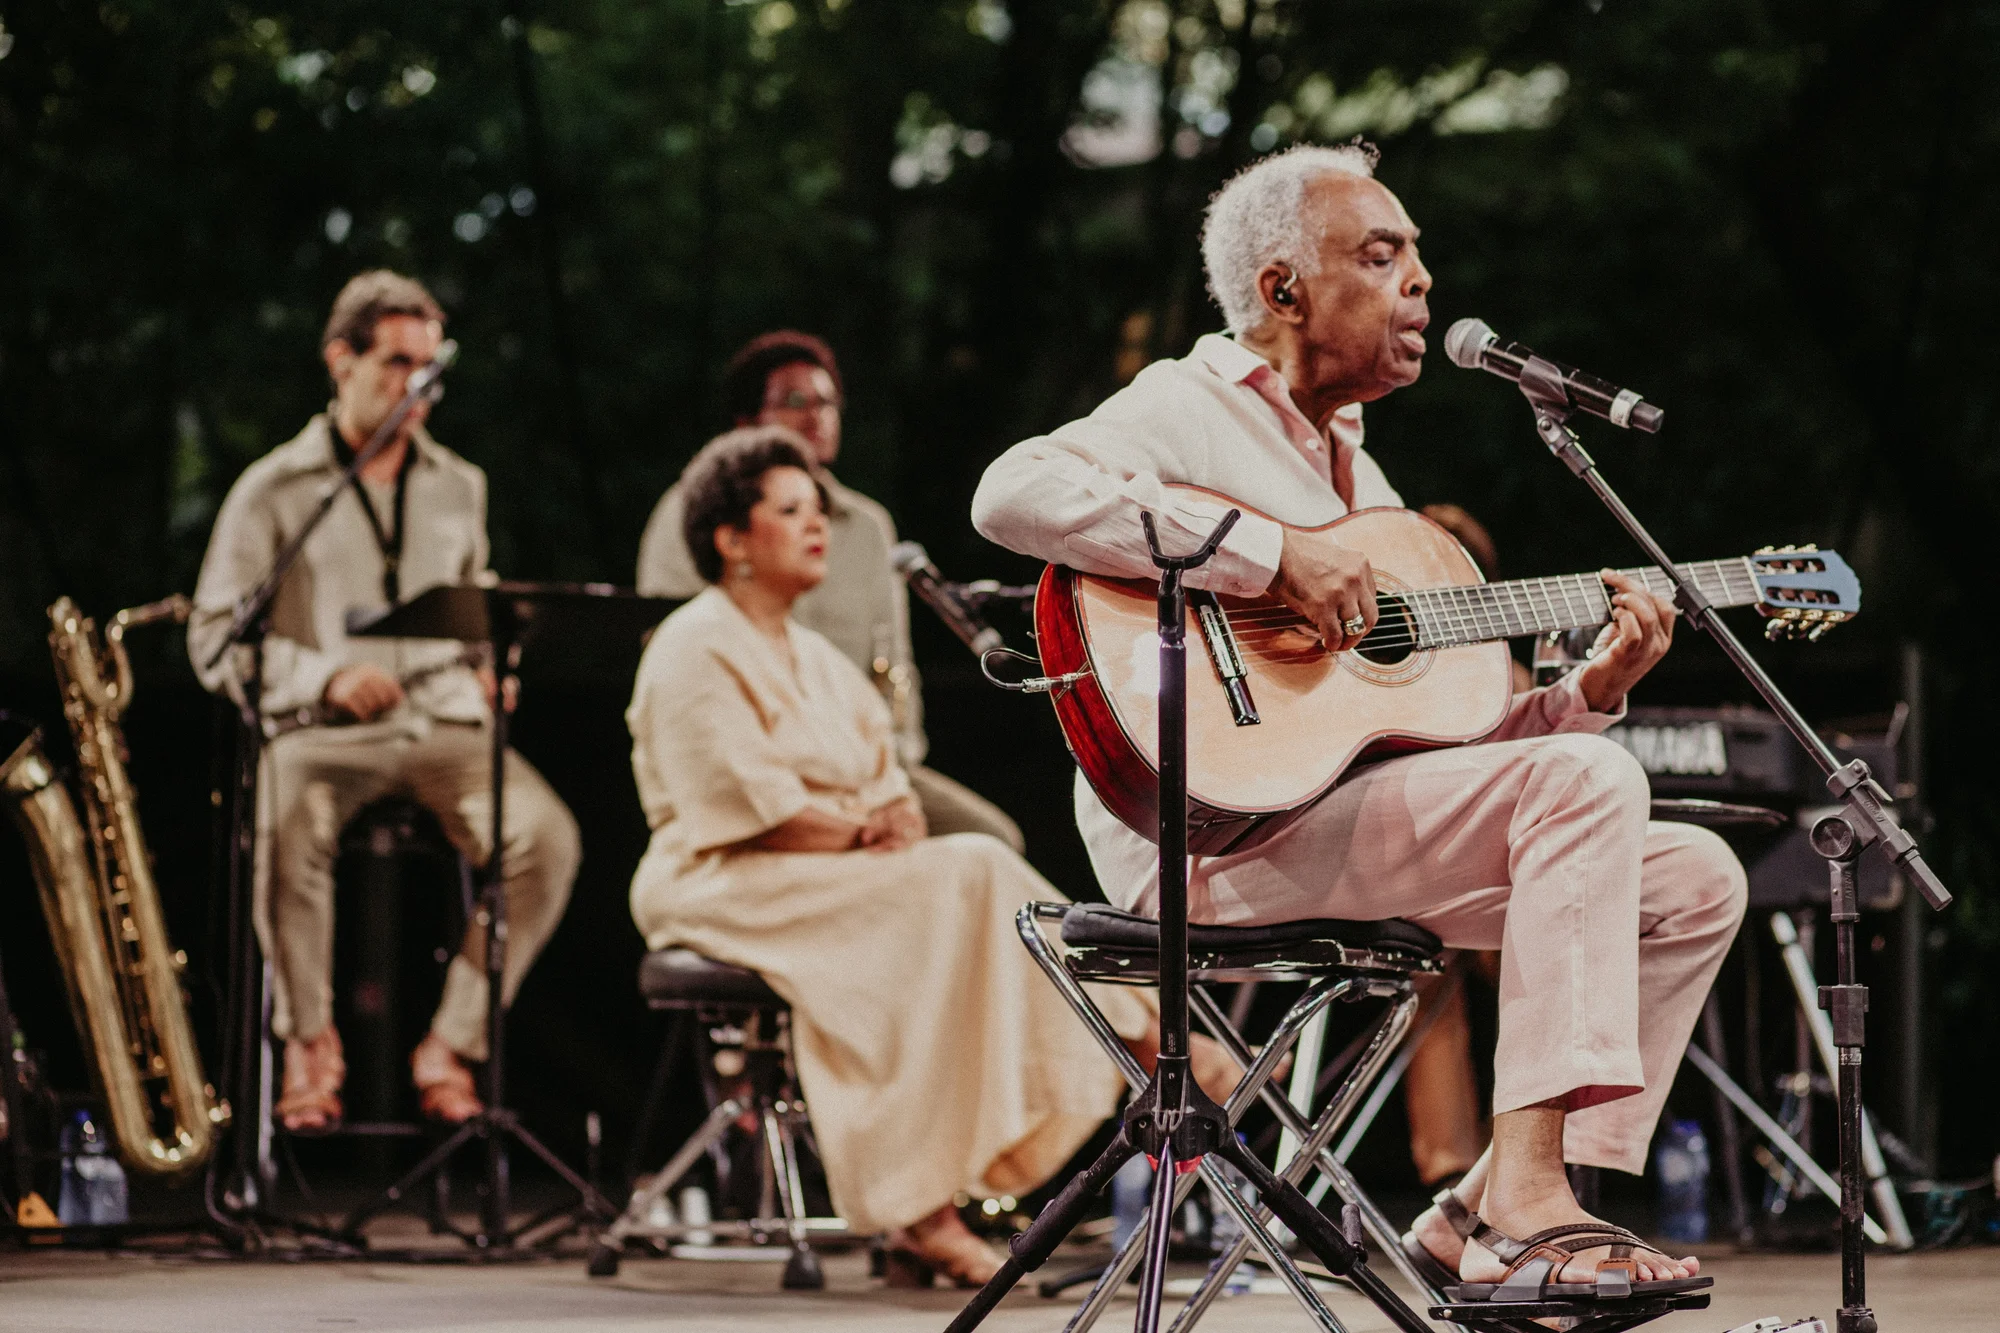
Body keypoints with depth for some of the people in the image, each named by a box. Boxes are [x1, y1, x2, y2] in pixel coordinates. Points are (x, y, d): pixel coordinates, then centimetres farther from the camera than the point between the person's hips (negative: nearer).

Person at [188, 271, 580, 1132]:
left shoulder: (459, 488, 19)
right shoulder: (274, 491, 6)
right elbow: (216, 639, 1)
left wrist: (487, 667, 4)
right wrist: (326, 676, -15)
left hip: (443, 725, 3)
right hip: (318, 730, -3)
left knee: (547, 834, -28)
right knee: (290, 826, -39)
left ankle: (452, 1044, -14)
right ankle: (309, 1038, -16)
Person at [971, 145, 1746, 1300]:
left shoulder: (1356, 472, 26)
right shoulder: (1192, 409, -1)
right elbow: (1016, 492, -24)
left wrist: (1592, 687, 6)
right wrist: (1274, 552, -23)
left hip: (1370, 835, 9)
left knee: (1694, 880, 2)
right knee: (1587, 782, -24)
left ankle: (1494, 1214, -3)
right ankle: (1526, 1196, -28)